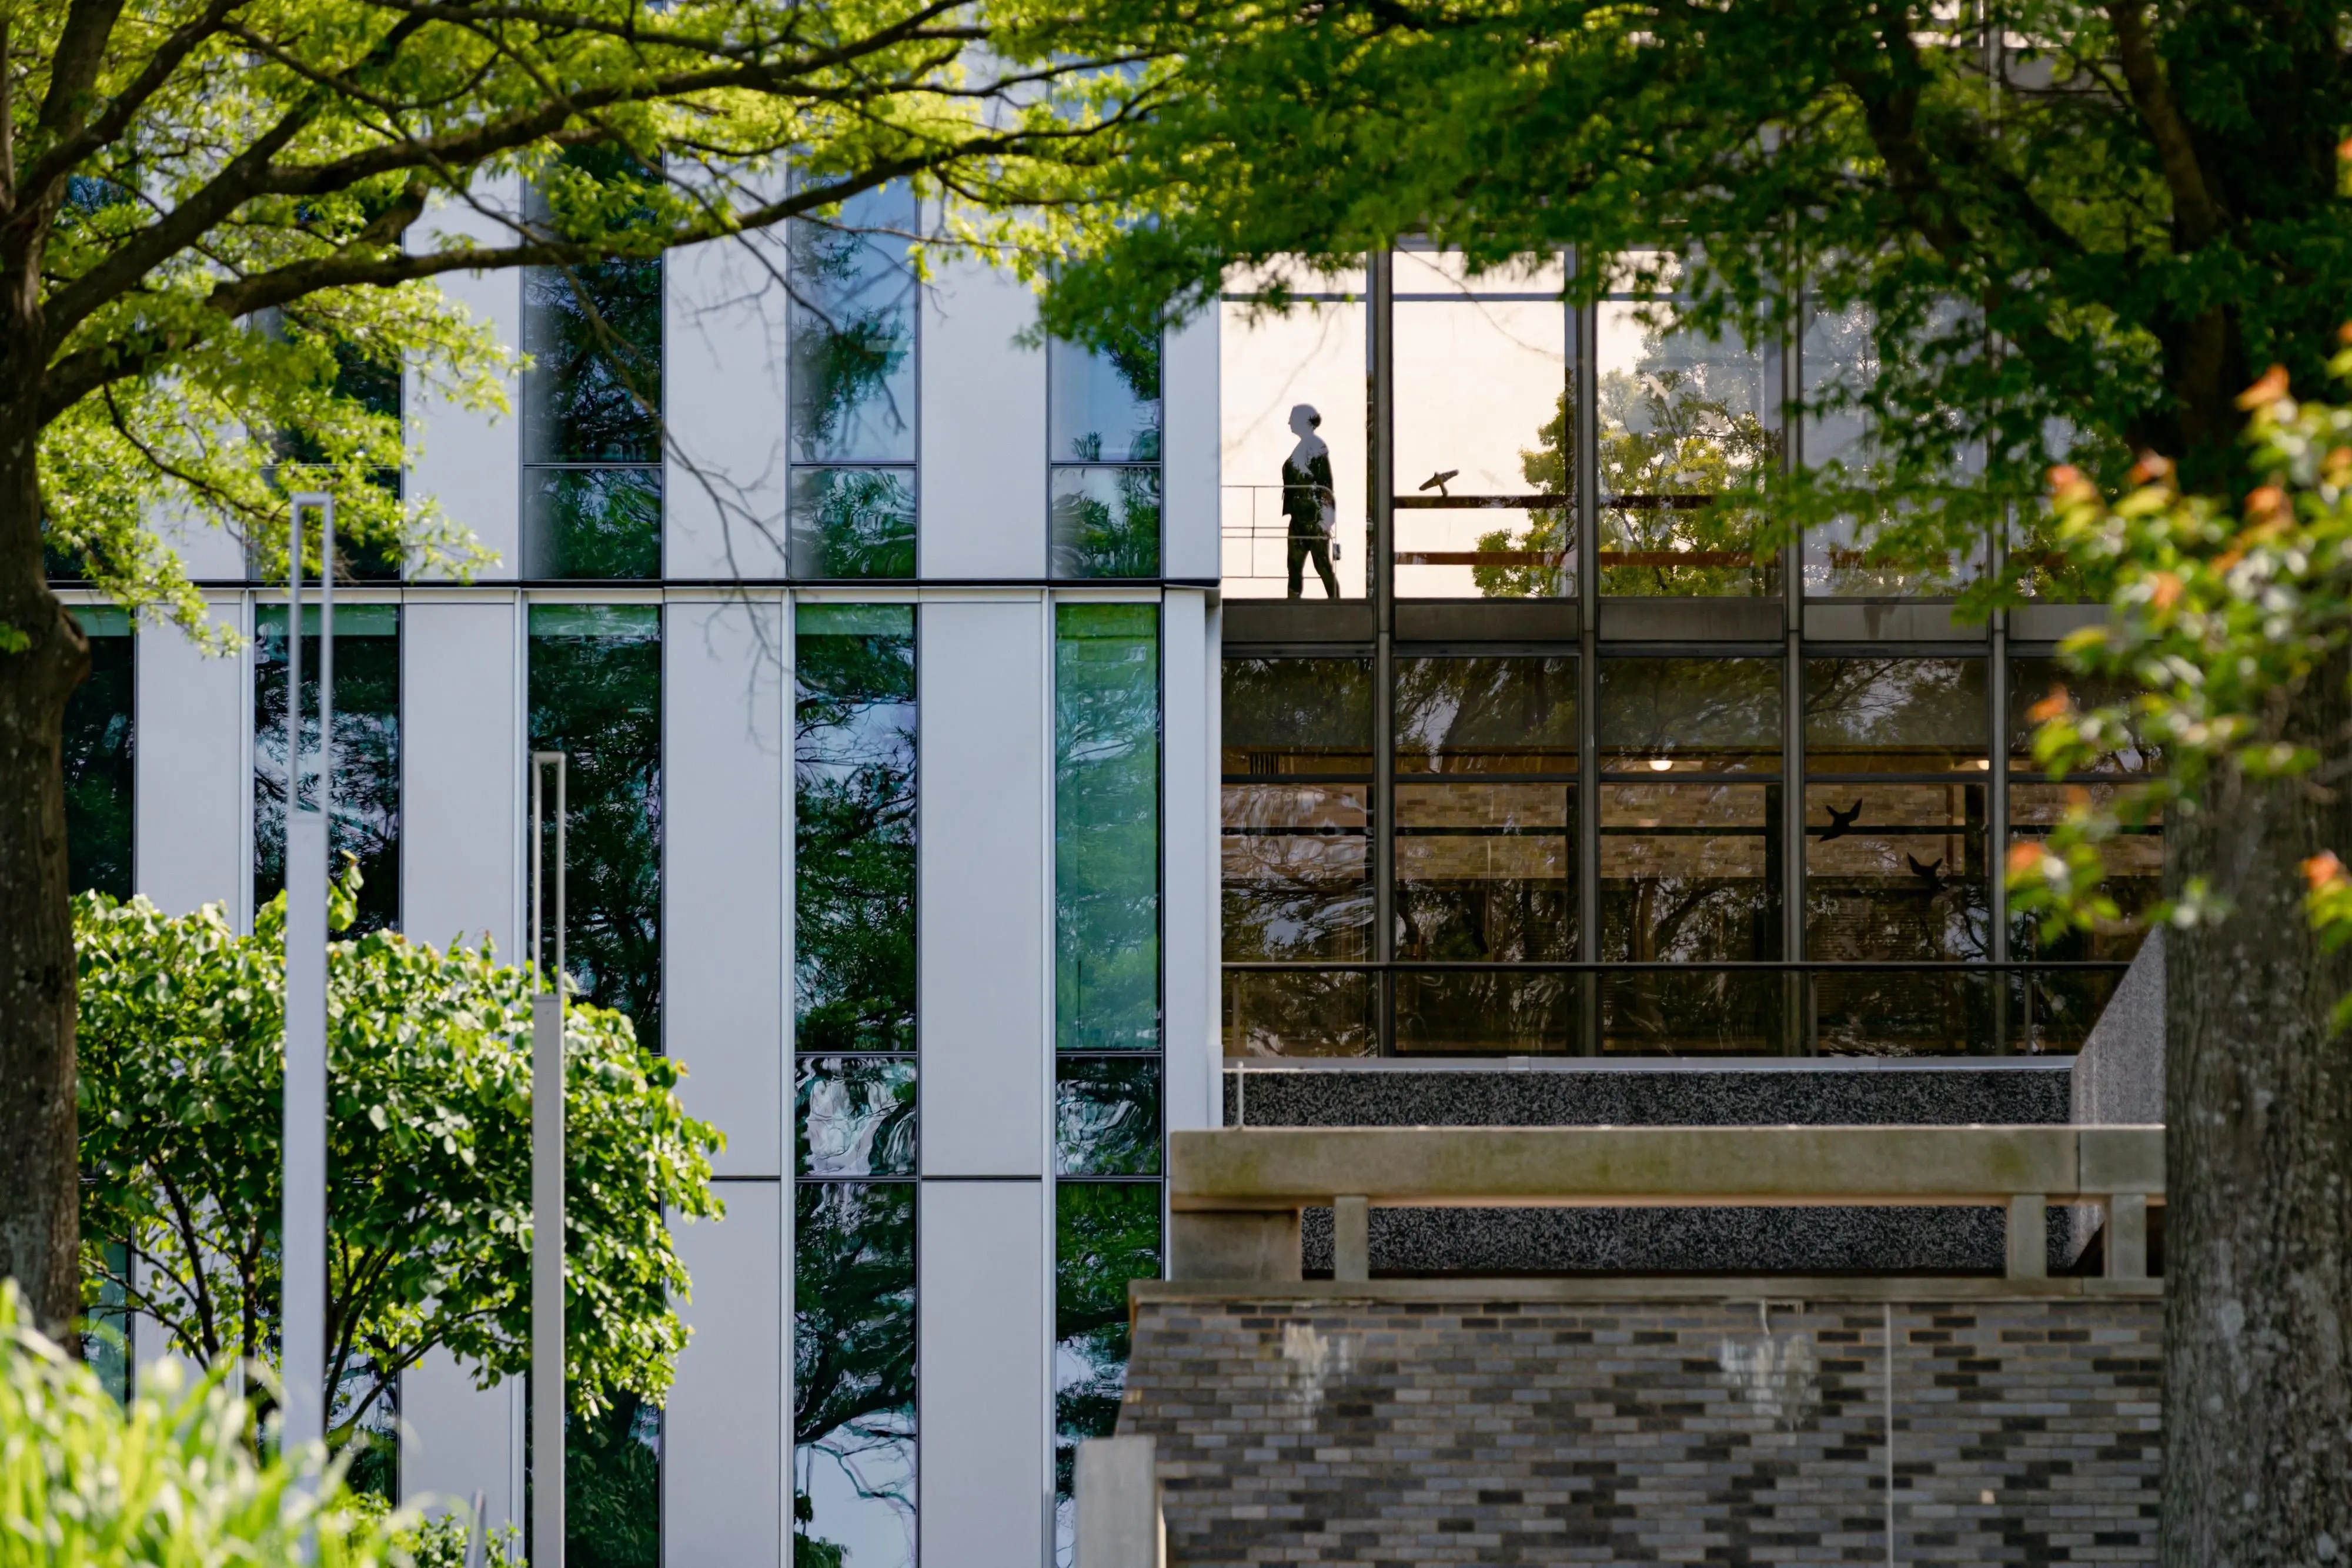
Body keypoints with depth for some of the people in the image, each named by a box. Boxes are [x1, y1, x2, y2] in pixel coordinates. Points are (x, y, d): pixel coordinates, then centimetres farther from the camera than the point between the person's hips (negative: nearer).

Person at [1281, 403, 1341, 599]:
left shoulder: (1314, 446, -13)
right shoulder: (1304, 446, 14)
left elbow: (1322, 484, -17)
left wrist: (1323, 518, -21)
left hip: (1314, 515, -9)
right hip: (1302, 515, 9)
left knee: (1322, 565, -5)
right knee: (1295, 566, 8)